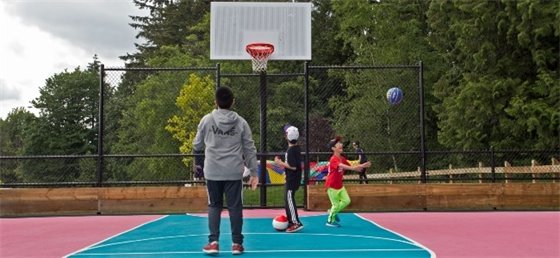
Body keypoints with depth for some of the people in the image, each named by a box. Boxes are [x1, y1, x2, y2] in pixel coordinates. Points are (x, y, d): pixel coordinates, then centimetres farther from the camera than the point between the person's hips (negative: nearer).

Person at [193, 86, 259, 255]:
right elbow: (250, 150, 2)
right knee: (235, 207, 8)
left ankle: (213, 242, 5)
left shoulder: (207, 120, 0)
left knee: (214, 206, 12)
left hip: (213, 172, 0)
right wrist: (254, 173, 9)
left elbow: (197, 146, 10)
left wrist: (205, 149, 34)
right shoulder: (241, 122, 0)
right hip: (234, 172, 0)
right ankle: (237, 243, 11)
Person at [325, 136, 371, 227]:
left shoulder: (342, 158, 5)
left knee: (346, 201, 3)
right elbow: (342, 166, -41)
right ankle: (330, 221, 19)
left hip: (340, 185, 8)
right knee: (336, 204, -1)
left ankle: (332, 212, 24)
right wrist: (353, 168, -55)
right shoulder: (333, 159, -22)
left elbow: (351, 166, 6)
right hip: (332, 186, -8)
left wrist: (362, 165, -8)